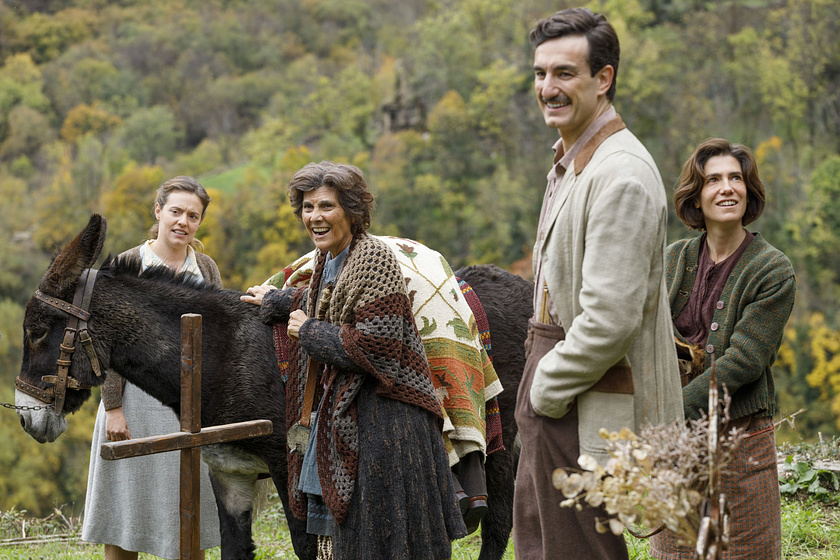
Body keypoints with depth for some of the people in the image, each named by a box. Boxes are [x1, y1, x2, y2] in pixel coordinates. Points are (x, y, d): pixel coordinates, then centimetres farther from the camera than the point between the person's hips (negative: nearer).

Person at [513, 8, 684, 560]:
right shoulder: (571, 162, 15)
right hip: (554, 395, 10)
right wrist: (537, 386, 14)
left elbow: (610, 319, -25)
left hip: (593, 411, -10)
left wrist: (546, 388, -14)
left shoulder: (622, 176, -20)